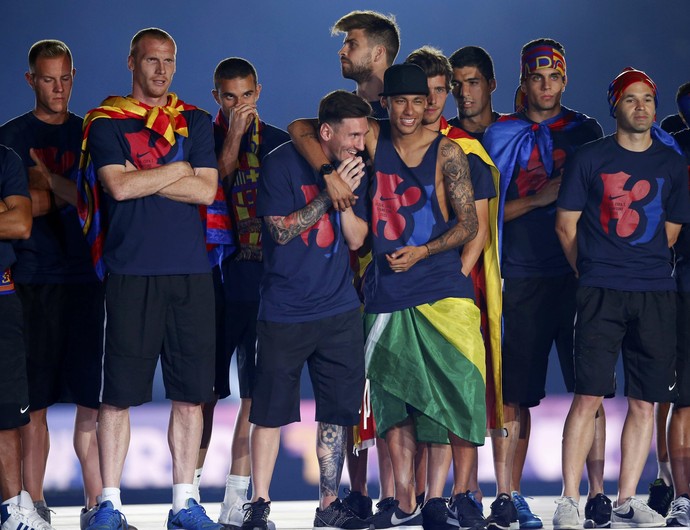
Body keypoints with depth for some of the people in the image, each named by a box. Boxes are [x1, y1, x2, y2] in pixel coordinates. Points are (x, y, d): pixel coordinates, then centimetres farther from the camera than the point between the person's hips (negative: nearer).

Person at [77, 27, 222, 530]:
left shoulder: (195, 122, 14)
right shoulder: (106, 121, 5)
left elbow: (206, 190, 1)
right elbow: (118, 186, -10)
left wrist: (140, 178, -5)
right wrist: (179, 169, -3)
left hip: (191, 271, 3)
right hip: (131, 271, -3)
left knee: (190, 392, 3)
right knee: (119, 392, -4)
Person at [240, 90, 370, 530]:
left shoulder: (354, 168, 8)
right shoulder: (283, 163, -8)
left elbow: (357, 239, 5)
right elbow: (281, 230, -12)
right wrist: (330, 194, -18)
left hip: (339, 310, 5)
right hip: (285, 312, -5)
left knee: (337, 411, 6)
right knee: (271, 410, -2)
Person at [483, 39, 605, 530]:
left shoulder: (585, 131, 11)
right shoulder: (500, 135, 9)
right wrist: (536, 199, -9)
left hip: (578, 274, 0)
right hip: (522, 279, 0)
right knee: (514, 393, -1)